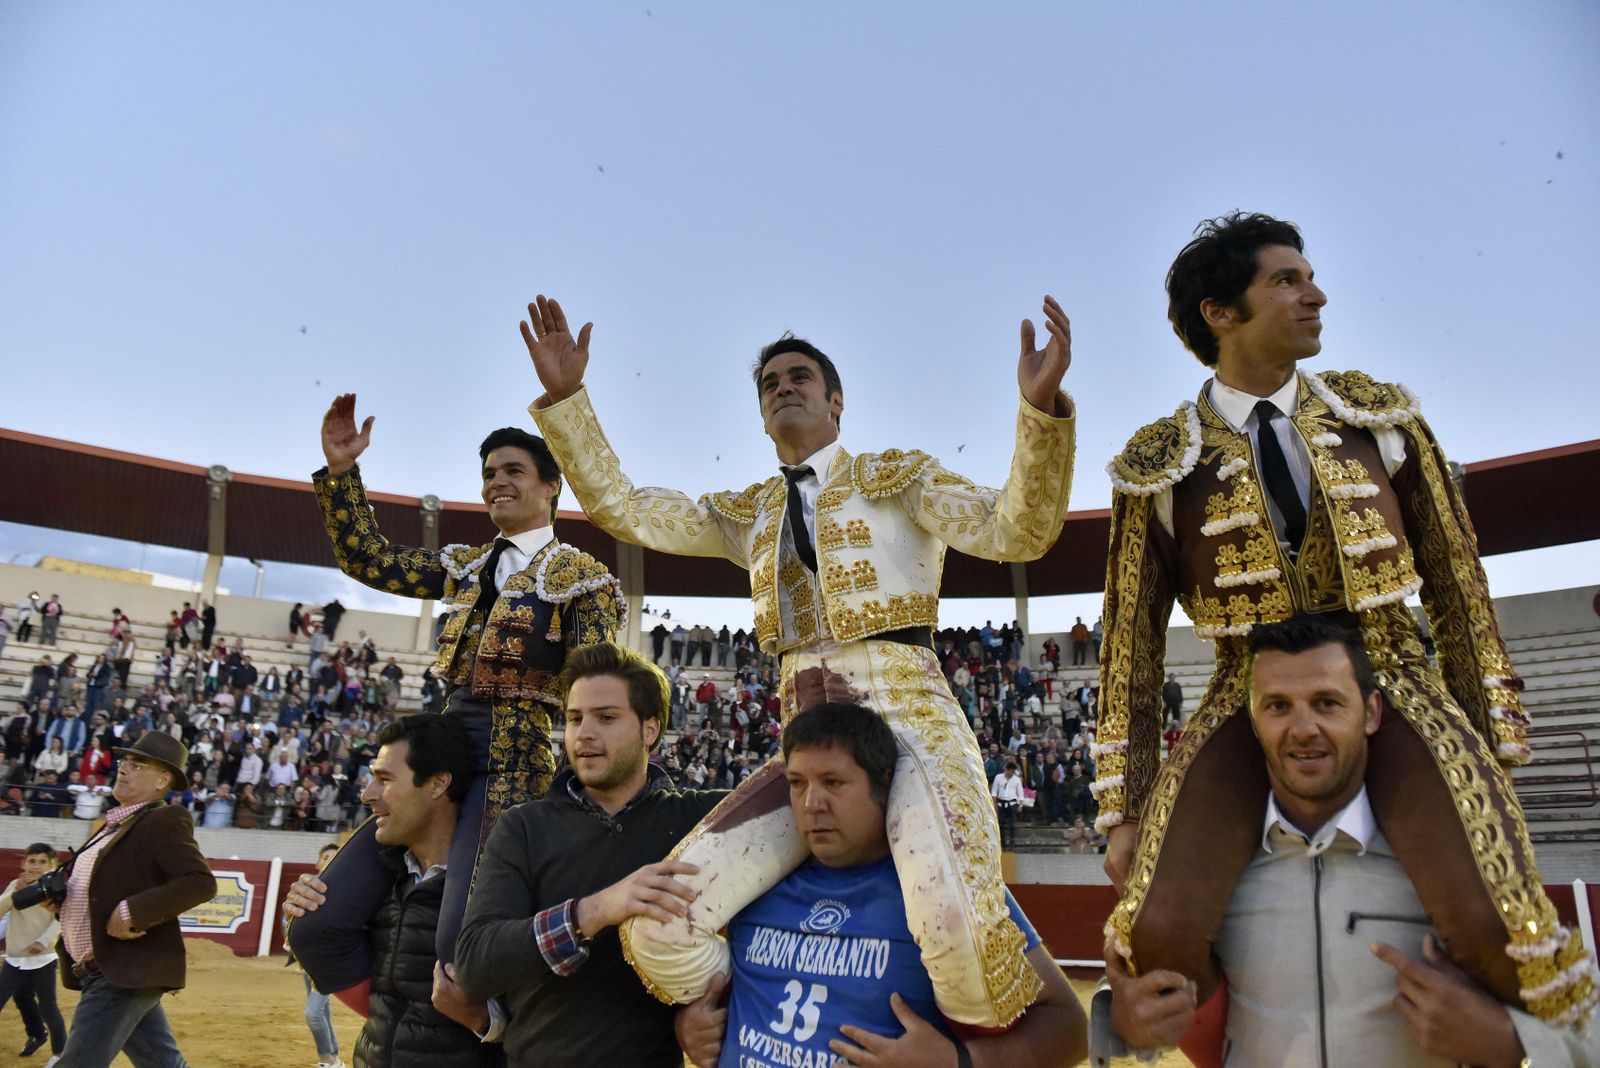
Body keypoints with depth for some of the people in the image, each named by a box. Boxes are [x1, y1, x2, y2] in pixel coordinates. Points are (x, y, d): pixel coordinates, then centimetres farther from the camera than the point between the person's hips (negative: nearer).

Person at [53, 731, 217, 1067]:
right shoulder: (112, 824, 16)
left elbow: (201, 883, -23)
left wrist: (132, 912, -26)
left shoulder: (165, 820, -12)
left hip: (127, 971, -9)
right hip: (102, 973, 9)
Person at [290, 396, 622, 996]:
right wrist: (340, 470, 8)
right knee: (316, 927, 2)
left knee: (459, 941, -24)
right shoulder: (466, 565, 19)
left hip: (512, 763, -7)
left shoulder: (579, 575, -1)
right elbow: (369, 561, 16)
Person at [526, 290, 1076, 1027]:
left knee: (962, 936, -31)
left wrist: (1041, 405, -20)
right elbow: (619, 506, 16)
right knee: (660, 932, -13)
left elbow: (1018, 531, -4)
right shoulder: (747, 515, 20)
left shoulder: (897, 475, 10)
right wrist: (563, 397, 7)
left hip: (908, 717, -3)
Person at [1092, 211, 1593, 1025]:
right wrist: (1124, 811, 0)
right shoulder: (1162, 464, -1)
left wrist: (1494, 739, 9)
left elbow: (1458, 584, 11)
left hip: (1391, 687, 2)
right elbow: (1131, 639, 1)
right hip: (1248, 706, -1)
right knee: (1156, 934, -21)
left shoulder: (1378, 416, 7)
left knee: (1495, 928, -22)